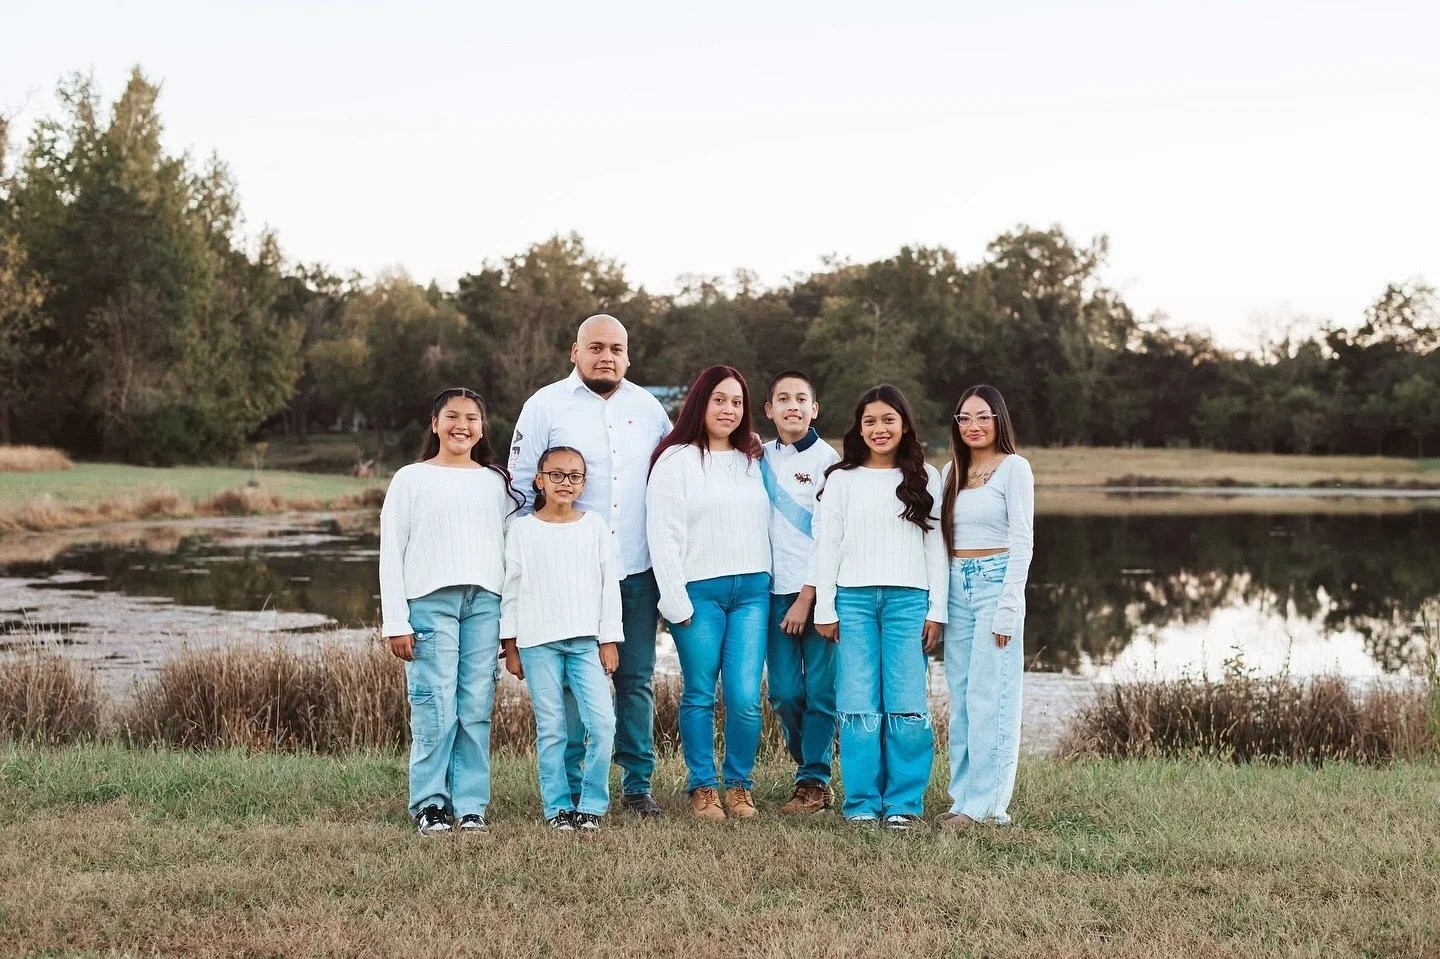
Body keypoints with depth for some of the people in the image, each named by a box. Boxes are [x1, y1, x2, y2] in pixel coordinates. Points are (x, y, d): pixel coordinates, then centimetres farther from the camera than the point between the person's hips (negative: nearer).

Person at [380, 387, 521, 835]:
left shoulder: (496, 482, 16)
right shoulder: (411, 479, 8)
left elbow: (513, 546, 14)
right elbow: (392, 552, 4)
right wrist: (395, 622, -3)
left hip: (485, 601, 2)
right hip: (430, 601, -2)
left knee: (477, 709, -1)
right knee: (435, 707, -8)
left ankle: (471, 804, 7)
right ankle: (430, 803, 2)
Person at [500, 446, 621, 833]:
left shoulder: (595, 527, 8)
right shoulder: (523, 530, 5)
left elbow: (609, 585, 8)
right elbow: (511, 588, 7)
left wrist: (609, 640, 3)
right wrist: (510, 646, 4)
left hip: (587, 640, 1)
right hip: (537, 642, -1)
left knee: (602, 722, -9)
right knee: (550, 729, 0)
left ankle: (591, 806, 3)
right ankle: (558, 808, 10)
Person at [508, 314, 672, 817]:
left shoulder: (648, 408, 10)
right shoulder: (546, 406, 1)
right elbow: (521, 488, 2)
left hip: (638, 571, 3)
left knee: (637, 678, 7)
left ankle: (637, 784, 16)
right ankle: (567, 789, 6)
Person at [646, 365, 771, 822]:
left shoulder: (753, 460, 17)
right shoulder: (676, 459, 0)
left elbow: (764, 525, 16)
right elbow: (663, 534, -5)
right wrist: (675, 600, -10)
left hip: (752, 591, 4)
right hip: (699, 592, -3)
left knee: (746, 698, -4)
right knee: (700, 695, 0)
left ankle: (739, 785, 11)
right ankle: (703, 788, 12)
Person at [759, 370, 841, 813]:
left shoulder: (827, 460, -2)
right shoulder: (760, 458, 11)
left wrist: (807, 597, -10)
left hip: (818, 590, -4)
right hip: (776, 591, 4)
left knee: (820, 689, -3)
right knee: (783, 692, 4)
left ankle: (814, 782, 8)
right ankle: (811, 772, 20)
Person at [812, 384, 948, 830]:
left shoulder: (925, 478, 10)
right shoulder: (841, 479, 9)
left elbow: (936, 547, 8)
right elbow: (826, 546, 7)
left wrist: (937, 610, 2)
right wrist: (825, 608, 1)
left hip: (908, 600, 0)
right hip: (853, 599, 0)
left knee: (907, 705, -4)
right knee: (858, 705, -2)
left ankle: (905, 803, 3)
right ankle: (862, 803, 5)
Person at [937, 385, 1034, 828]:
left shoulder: (1014, 468, -3)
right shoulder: (952, 471, 15)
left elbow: (1022, 541, -8)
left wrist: (1008, 608, -13)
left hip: (996, 582, -6)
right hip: (956, 587, 6)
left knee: (989, 696, -8)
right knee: (960, 697, 6)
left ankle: (985, 803, -5)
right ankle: (963, 796, 11)